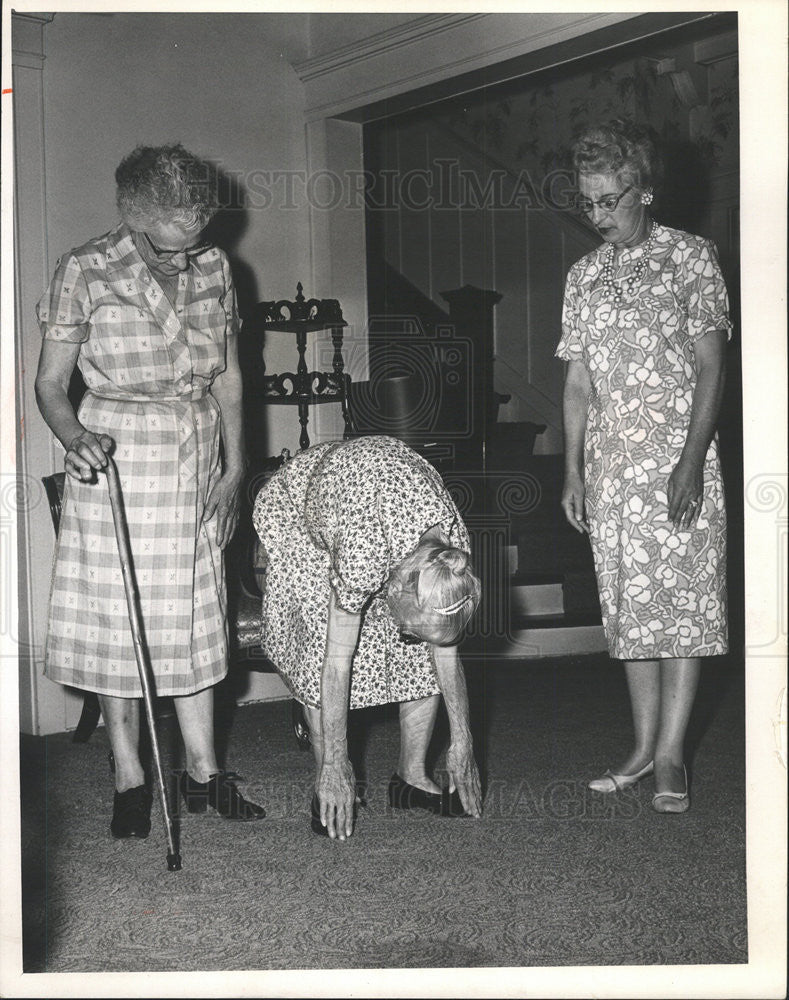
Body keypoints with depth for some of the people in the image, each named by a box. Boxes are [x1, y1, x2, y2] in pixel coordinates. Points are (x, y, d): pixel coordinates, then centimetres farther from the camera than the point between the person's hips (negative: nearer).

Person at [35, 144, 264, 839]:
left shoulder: (214, 268, 3)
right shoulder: (85, 273, -9)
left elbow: (229, 379, 10)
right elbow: (50, 384, -7)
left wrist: (234, 469, 5)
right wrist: (74, 437, -27)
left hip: (197, 464, 4)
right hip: (116, 459, -4)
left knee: (194, 617, 9)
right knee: (118, 620, -1)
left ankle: (203, 772, 16)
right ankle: (130, 781, 9)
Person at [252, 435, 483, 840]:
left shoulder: (452, 548, -29)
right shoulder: (363, 555, -43)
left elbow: (447, 653, -13)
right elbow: (338, 660, -32)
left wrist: (461, 744, -5)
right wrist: (335, 765, -25)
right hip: (295, 506, -4)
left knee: (425, 653, -8)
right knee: (321, 645, -22)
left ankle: (412, 776, 5)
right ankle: (324, 785, -9)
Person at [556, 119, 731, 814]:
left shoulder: (691, 257, 0)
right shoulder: (584, 275, 13)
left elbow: (711, 367, -5)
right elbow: (578, 380, 14)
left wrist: (692, 460, -15)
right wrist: (573, 470, 7)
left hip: (679, 461, -4)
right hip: (610, 465, 5)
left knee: (685, 600, -5)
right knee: (629, 607, 6)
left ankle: (671, 754, 0)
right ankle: (644, 747, 13)